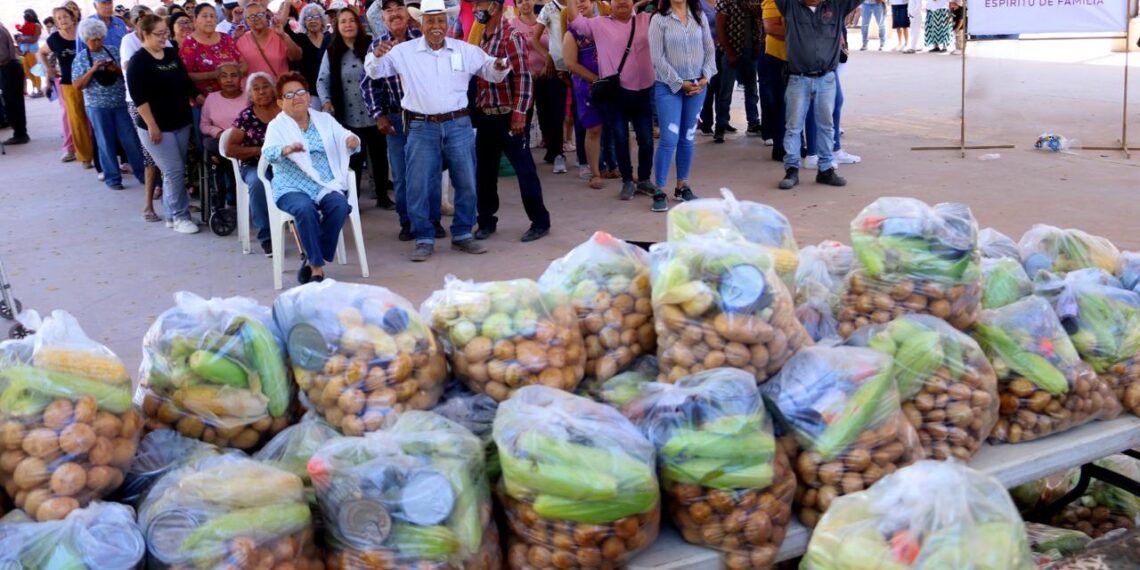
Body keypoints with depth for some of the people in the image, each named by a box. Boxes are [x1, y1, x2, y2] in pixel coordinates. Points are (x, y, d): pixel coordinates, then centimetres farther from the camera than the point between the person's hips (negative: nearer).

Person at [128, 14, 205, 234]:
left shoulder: (172, 54, 9)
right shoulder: (138, 61, -11)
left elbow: (187, 83, 17)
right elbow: (139, 97, -16)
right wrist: (151, 126, -20)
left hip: (181, 123, 7)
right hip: (157, 127, -6)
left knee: (176, 171, 10)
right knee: (174, 171, -6)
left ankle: (171, 214, 20)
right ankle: (179, 216, 5)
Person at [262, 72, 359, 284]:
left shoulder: (325, 119, 15)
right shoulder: (276, 126, 4)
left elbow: (343, 136, 2)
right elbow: (268, 153, -14)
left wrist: (352, 140, -24)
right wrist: (286, 149, -37)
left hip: (327, 185, 3)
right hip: (293, 188, -2)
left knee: (340, 205, -29)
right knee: (305, 209, -35)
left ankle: (312, 260, -16)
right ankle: (316, 266, -23)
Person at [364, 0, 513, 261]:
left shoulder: (465, 50, 4)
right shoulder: (404, 51, -1)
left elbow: (491, 71, 11)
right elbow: (374, 72, -2)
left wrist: (500, 66, -14)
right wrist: (376, 55, -24)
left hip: (458, 125, 2)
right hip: (422, 128, -2)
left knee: (466, 183, 8)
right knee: (419, 186, 0)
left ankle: (462, 234, 23)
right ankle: (424, 239, 12)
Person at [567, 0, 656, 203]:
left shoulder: (645, 20, 8)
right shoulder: (600, 24, 4)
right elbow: (573, 20, 2)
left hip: (643, 91, 2)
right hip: (615, 92, -1)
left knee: (646, 139, 9)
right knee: (621, 140, 7)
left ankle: (644, 179, 26)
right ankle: (627, 182, 20)